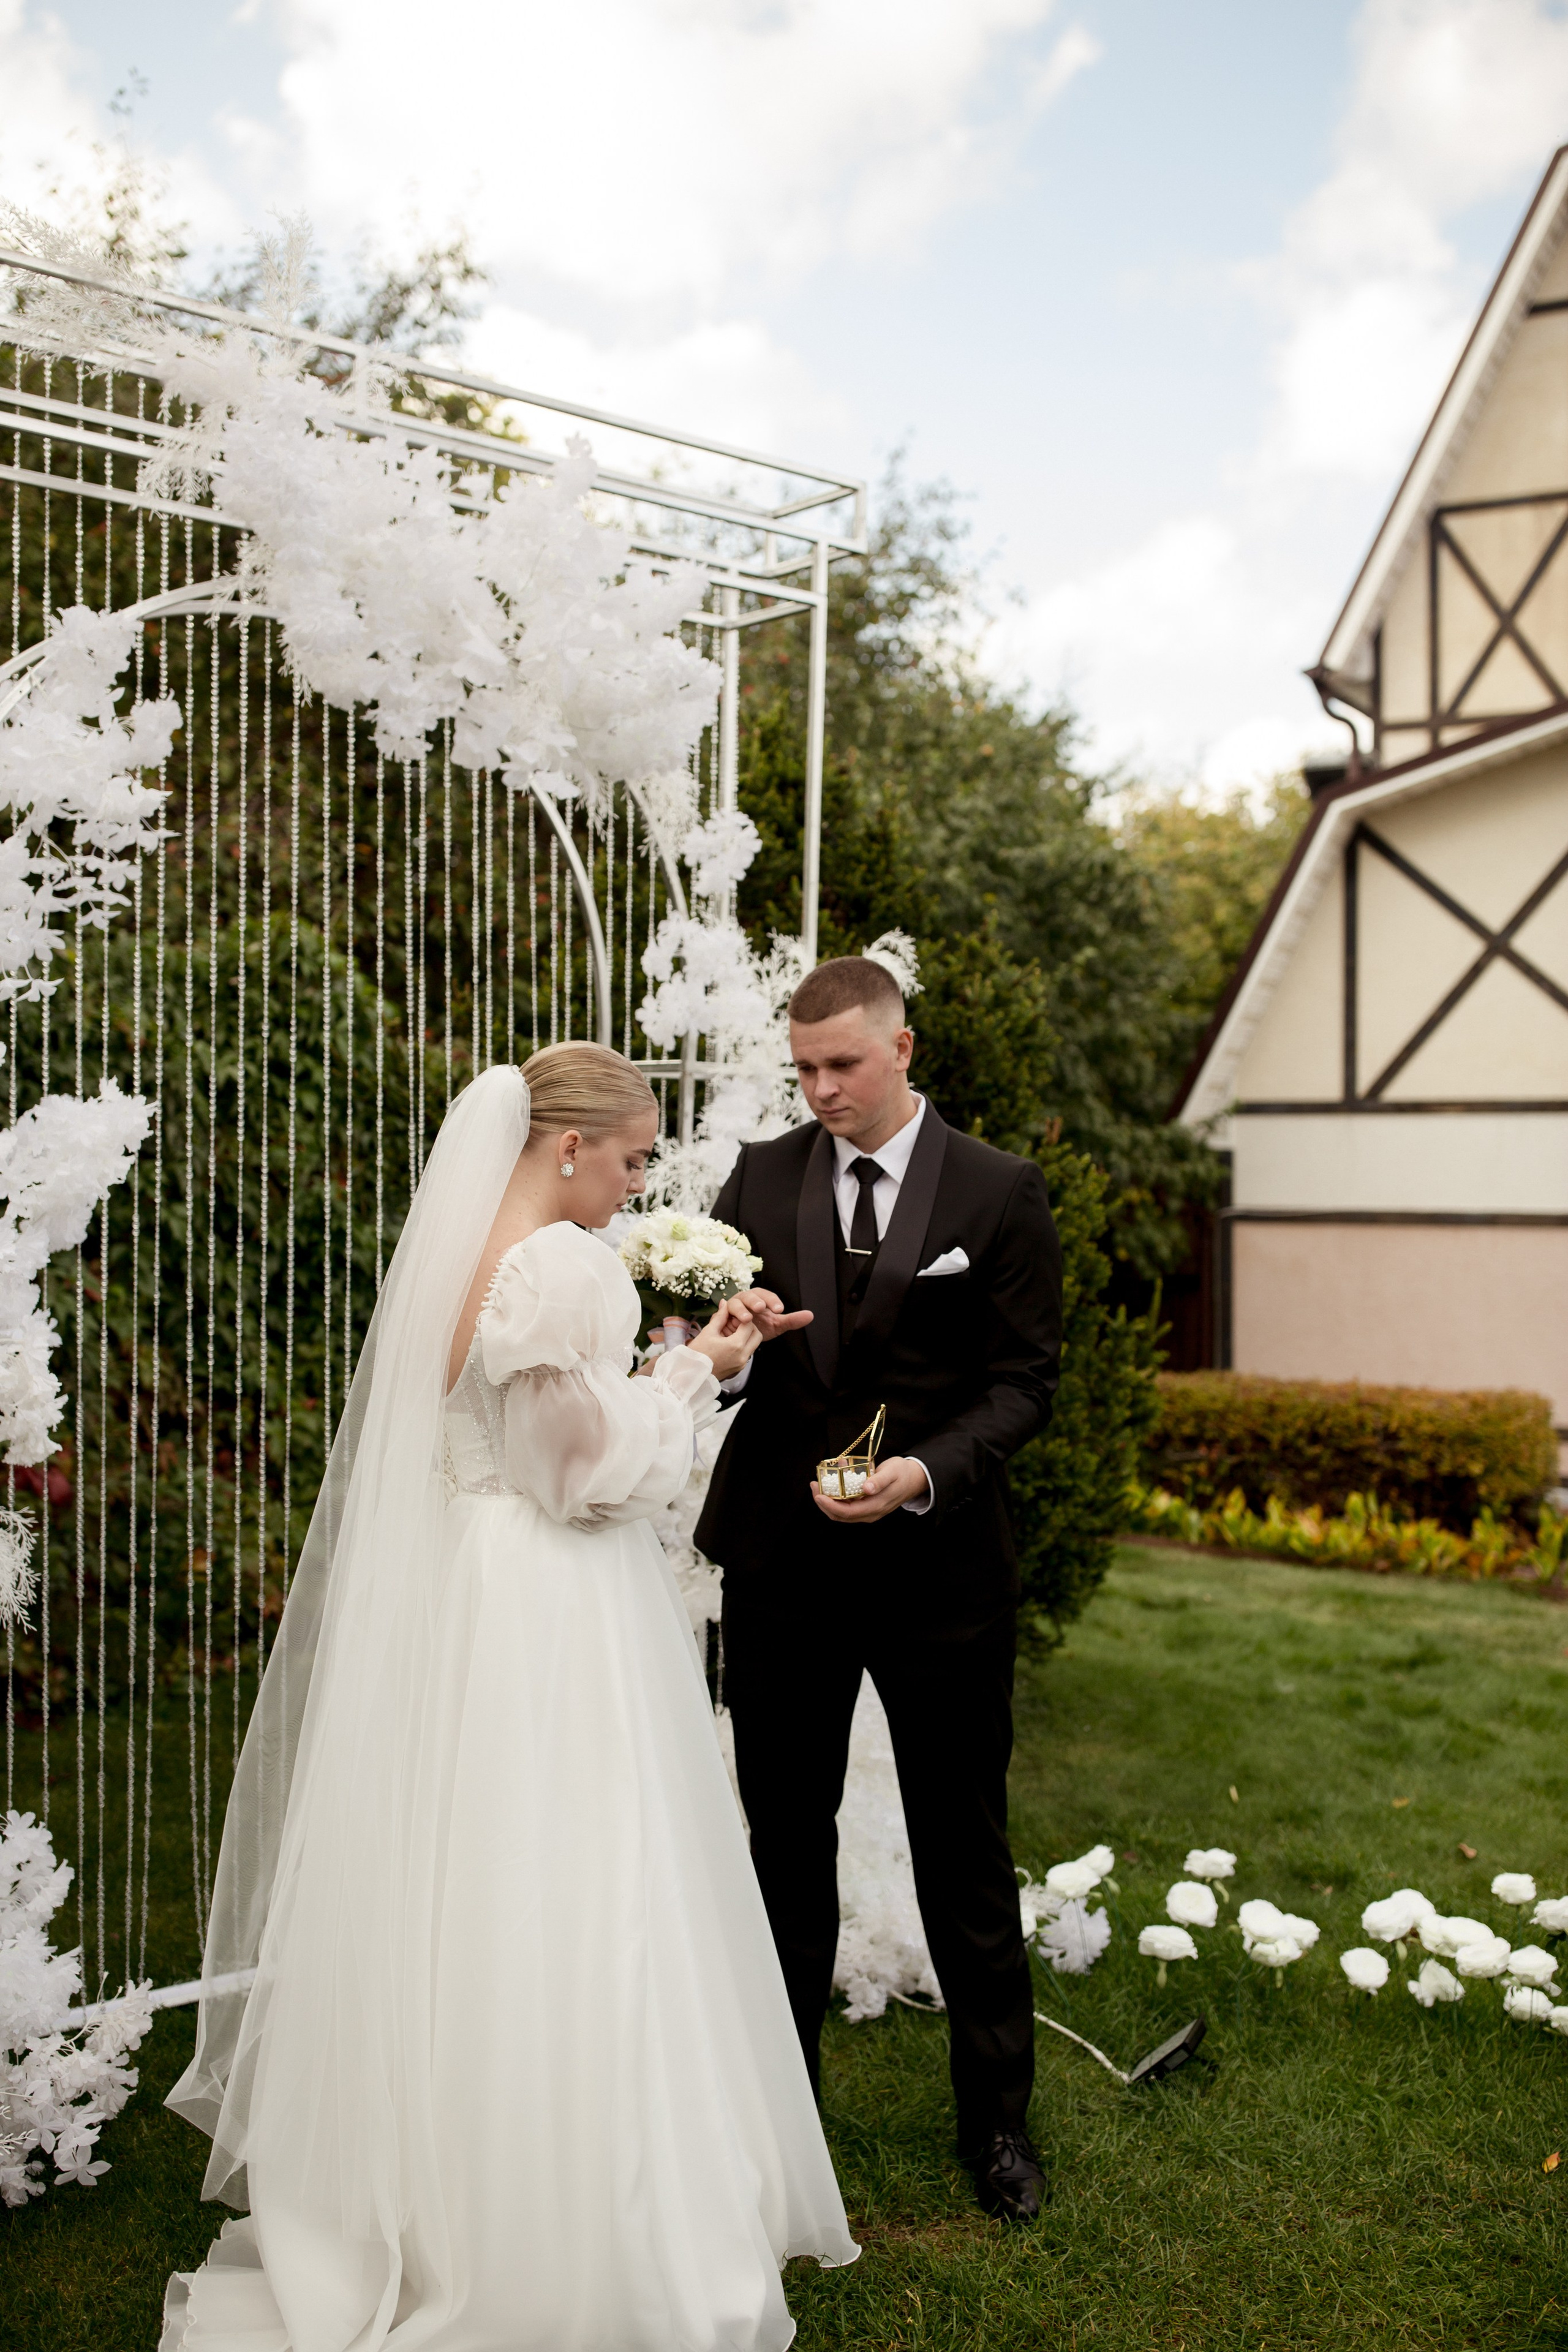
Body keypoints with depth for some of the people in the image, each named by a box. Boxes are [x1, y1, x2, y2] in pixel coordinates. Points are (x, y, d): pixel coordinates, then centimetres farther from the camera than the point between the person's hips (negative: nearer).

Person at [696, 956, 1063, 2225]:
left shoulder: (1002, 1193, -3)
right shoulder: (761, 1176, 4)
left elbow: (1026, 1381, -5)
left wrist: (926, 1473, -21)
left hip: (939, 1569, -2)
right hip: (781, 1565, 3)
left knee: (966, 1857, 9)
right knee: (786, 1848, 14)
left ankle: (998, 2118, 25)